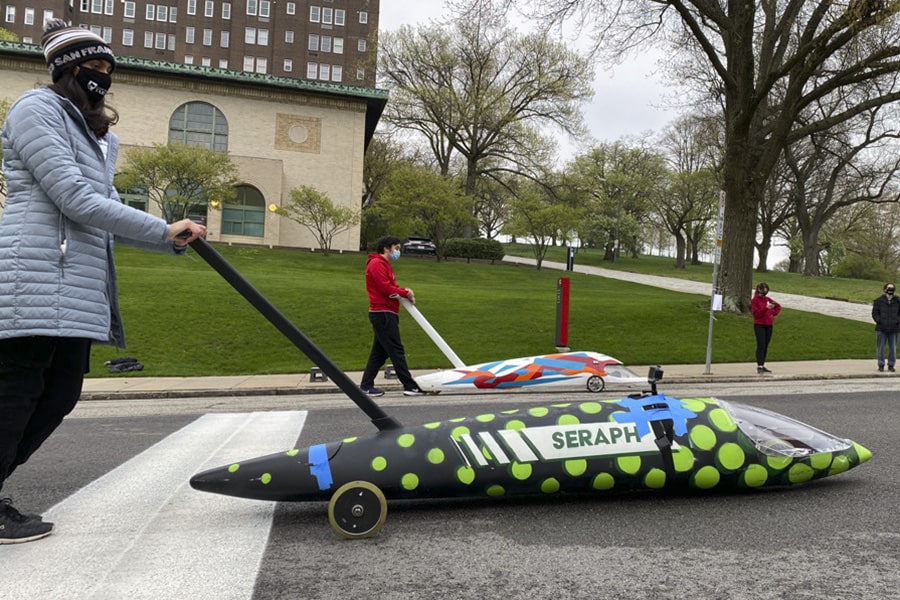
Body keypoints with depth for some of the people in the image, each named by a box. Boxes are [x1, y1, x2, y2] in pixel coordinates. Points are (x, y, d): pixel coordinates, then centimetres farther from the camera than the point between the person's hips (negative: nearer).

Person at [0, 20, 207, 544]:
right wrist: (163, 230, -12)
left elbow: (108, 214, 17)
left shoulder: (96, 136, 24)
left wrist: (175, 242, 5)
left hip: (76, 285, 9)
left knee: (61, 396, 9)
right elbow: (75, 200, -14)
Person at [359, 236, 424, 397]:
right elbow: (386, 289, -18)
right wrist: (405, 293, -7)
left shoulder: (384, 264, 22)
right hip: (383, 313, -10)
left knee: (379, 351, 11)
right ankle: (410, 386, -5)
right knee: (396, 350, -8)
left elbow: (391, 286, 17)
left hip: (386, 314, 10)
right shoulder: (376, 263, -11)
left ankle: (366, 385, 15)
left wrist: (405, 291, -1)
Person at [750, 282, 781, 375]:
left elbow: (778, 306, 26)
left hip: (769, 325, 6)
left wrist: (773, 313, 9)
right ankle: (759, 367, -12)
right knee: (761, 345, -12)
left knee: (766, 346, 9)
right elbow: (756, 313, -15)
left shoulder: (768, 299, 12)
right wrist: (766, 308, -26)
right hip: (759, 325, -6)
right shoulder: (755, 300, -7)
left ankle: (763, 366, 16)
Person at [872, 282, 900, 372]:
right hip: (881, 329, -1)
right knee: (880, 348, 2)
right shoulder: (879, 301, 0)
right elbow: (875, 314, 0)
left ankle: (891, 365, 17)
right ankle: (881, 365, 13)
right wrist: (880, 321, -11)